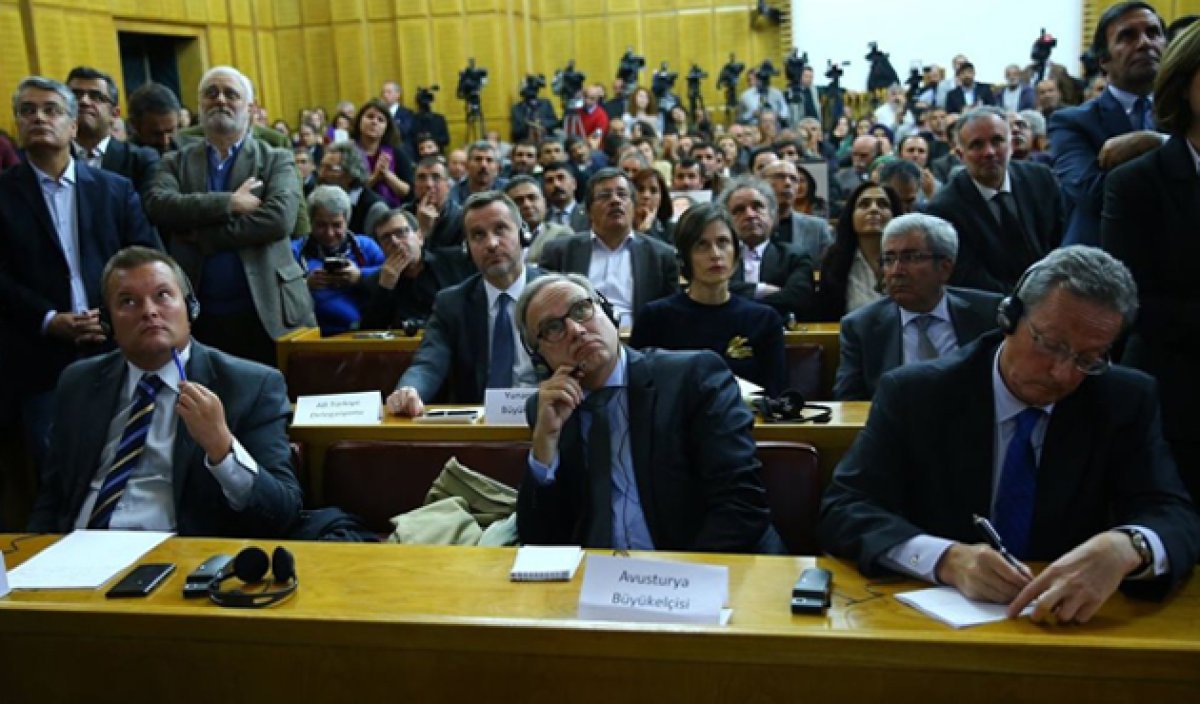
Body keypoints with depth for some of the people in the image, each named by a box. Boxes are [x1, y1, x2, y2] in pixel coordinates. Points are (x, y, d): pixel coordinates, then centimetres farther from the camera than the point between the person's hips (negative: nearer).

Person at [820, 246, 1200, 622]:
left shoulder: (1126, 402, -1)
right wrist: (946, 558, -28)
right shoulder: (914, 393, -7)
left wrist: (1124, 549, -31)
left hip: (1064, 626, 2)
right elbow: (842, 510, -12)